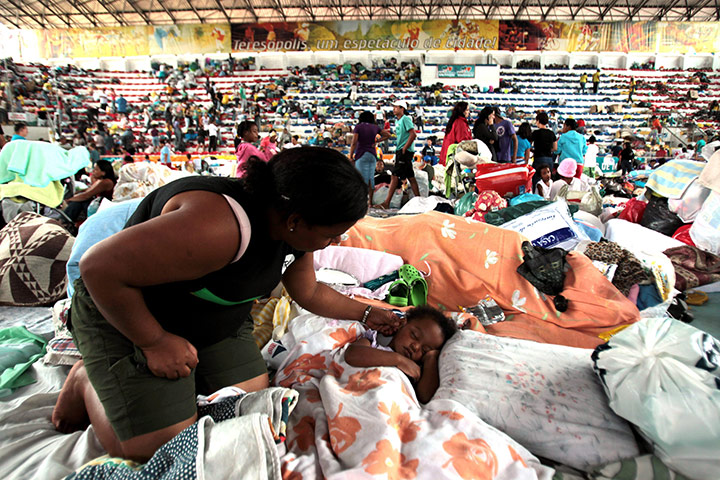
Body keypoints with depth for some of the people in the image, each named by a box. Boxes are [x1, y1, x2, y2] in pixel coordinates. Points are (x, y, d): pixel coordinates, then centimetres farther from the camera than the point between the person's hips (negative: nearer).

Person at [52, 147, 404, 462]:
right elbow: (98, 267, -34)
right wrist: (155, 342, -25)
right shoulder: (218, 227, -40)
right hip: (125, 317, -7)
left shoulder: (293, 231, -10)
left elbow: (311, 293, 9)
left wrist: (366, 313, 12)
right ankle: (87, 382, 16)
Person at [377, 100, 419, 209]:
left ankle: (386, 203, -13)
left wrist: (404, 148, -18)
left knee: (395, 176, -12)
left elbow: (413, 135, -16)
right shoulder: (398, 121, 20)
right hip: (400, 151, 10)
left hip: (405, 151, -10)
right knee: (410, 177, 10)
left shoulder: (405, 119, -8)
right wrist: (398, 149, 13)